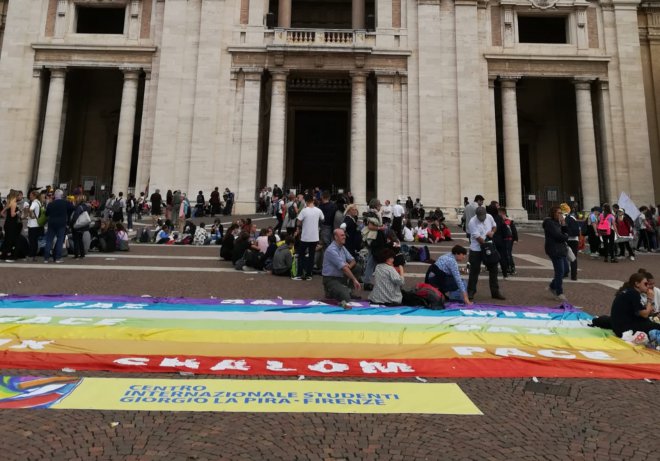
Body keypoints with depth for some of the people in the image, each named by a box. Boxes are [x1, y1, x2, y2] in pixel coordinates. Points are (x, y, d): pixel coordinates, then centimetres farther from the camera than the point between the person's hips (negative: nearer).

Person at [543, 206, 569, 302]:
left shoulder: (556, 222, 17)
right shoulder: (549, 223, -13)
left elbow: (564, 233, 12)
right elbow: (557, 235, -20)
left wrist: (563, 224, -1)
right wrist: (566, 237, -1)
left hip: (560, 249, 9)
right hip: (555, 250, -9)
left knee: (565, 269, 13)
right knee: (560, 272, -6)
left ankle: (552, 286, 27)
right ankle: (559, 294, 3)